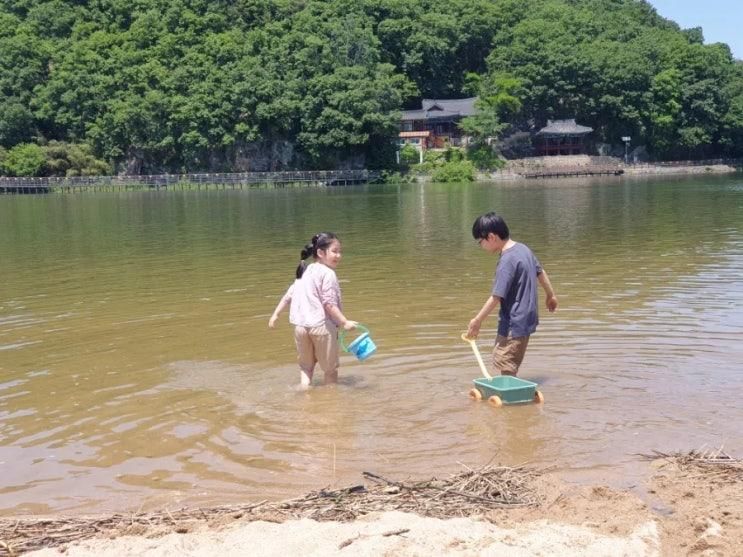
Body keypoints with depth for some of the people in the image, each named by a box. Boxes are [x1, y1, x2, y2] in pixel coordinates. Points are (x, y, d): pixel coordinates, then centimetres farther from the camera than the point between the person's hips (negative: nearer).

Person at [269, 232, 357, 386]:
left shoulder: (305, 272, 13)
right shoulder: (328, 273, -11)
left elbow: (288, 294, 15)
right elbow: (329, 303, -16)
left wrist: (276, 314, 22)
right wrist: (345, 322, -16)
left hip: (300, 326, 7)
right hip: (322, 326, -6)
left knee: (305, 366, 18)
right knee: (330, 368, 9)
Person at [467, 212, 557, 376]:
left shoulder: (507, 261, -21)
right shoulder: (523, 249, 6)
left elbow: (496, 297, -23)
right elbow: (541, 272, 21)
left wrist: (477, 321, -16)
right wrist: (551, 295, 35)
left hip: (514, 324, -10)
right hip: (526, 318, 10)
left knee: (505, 368, -5)